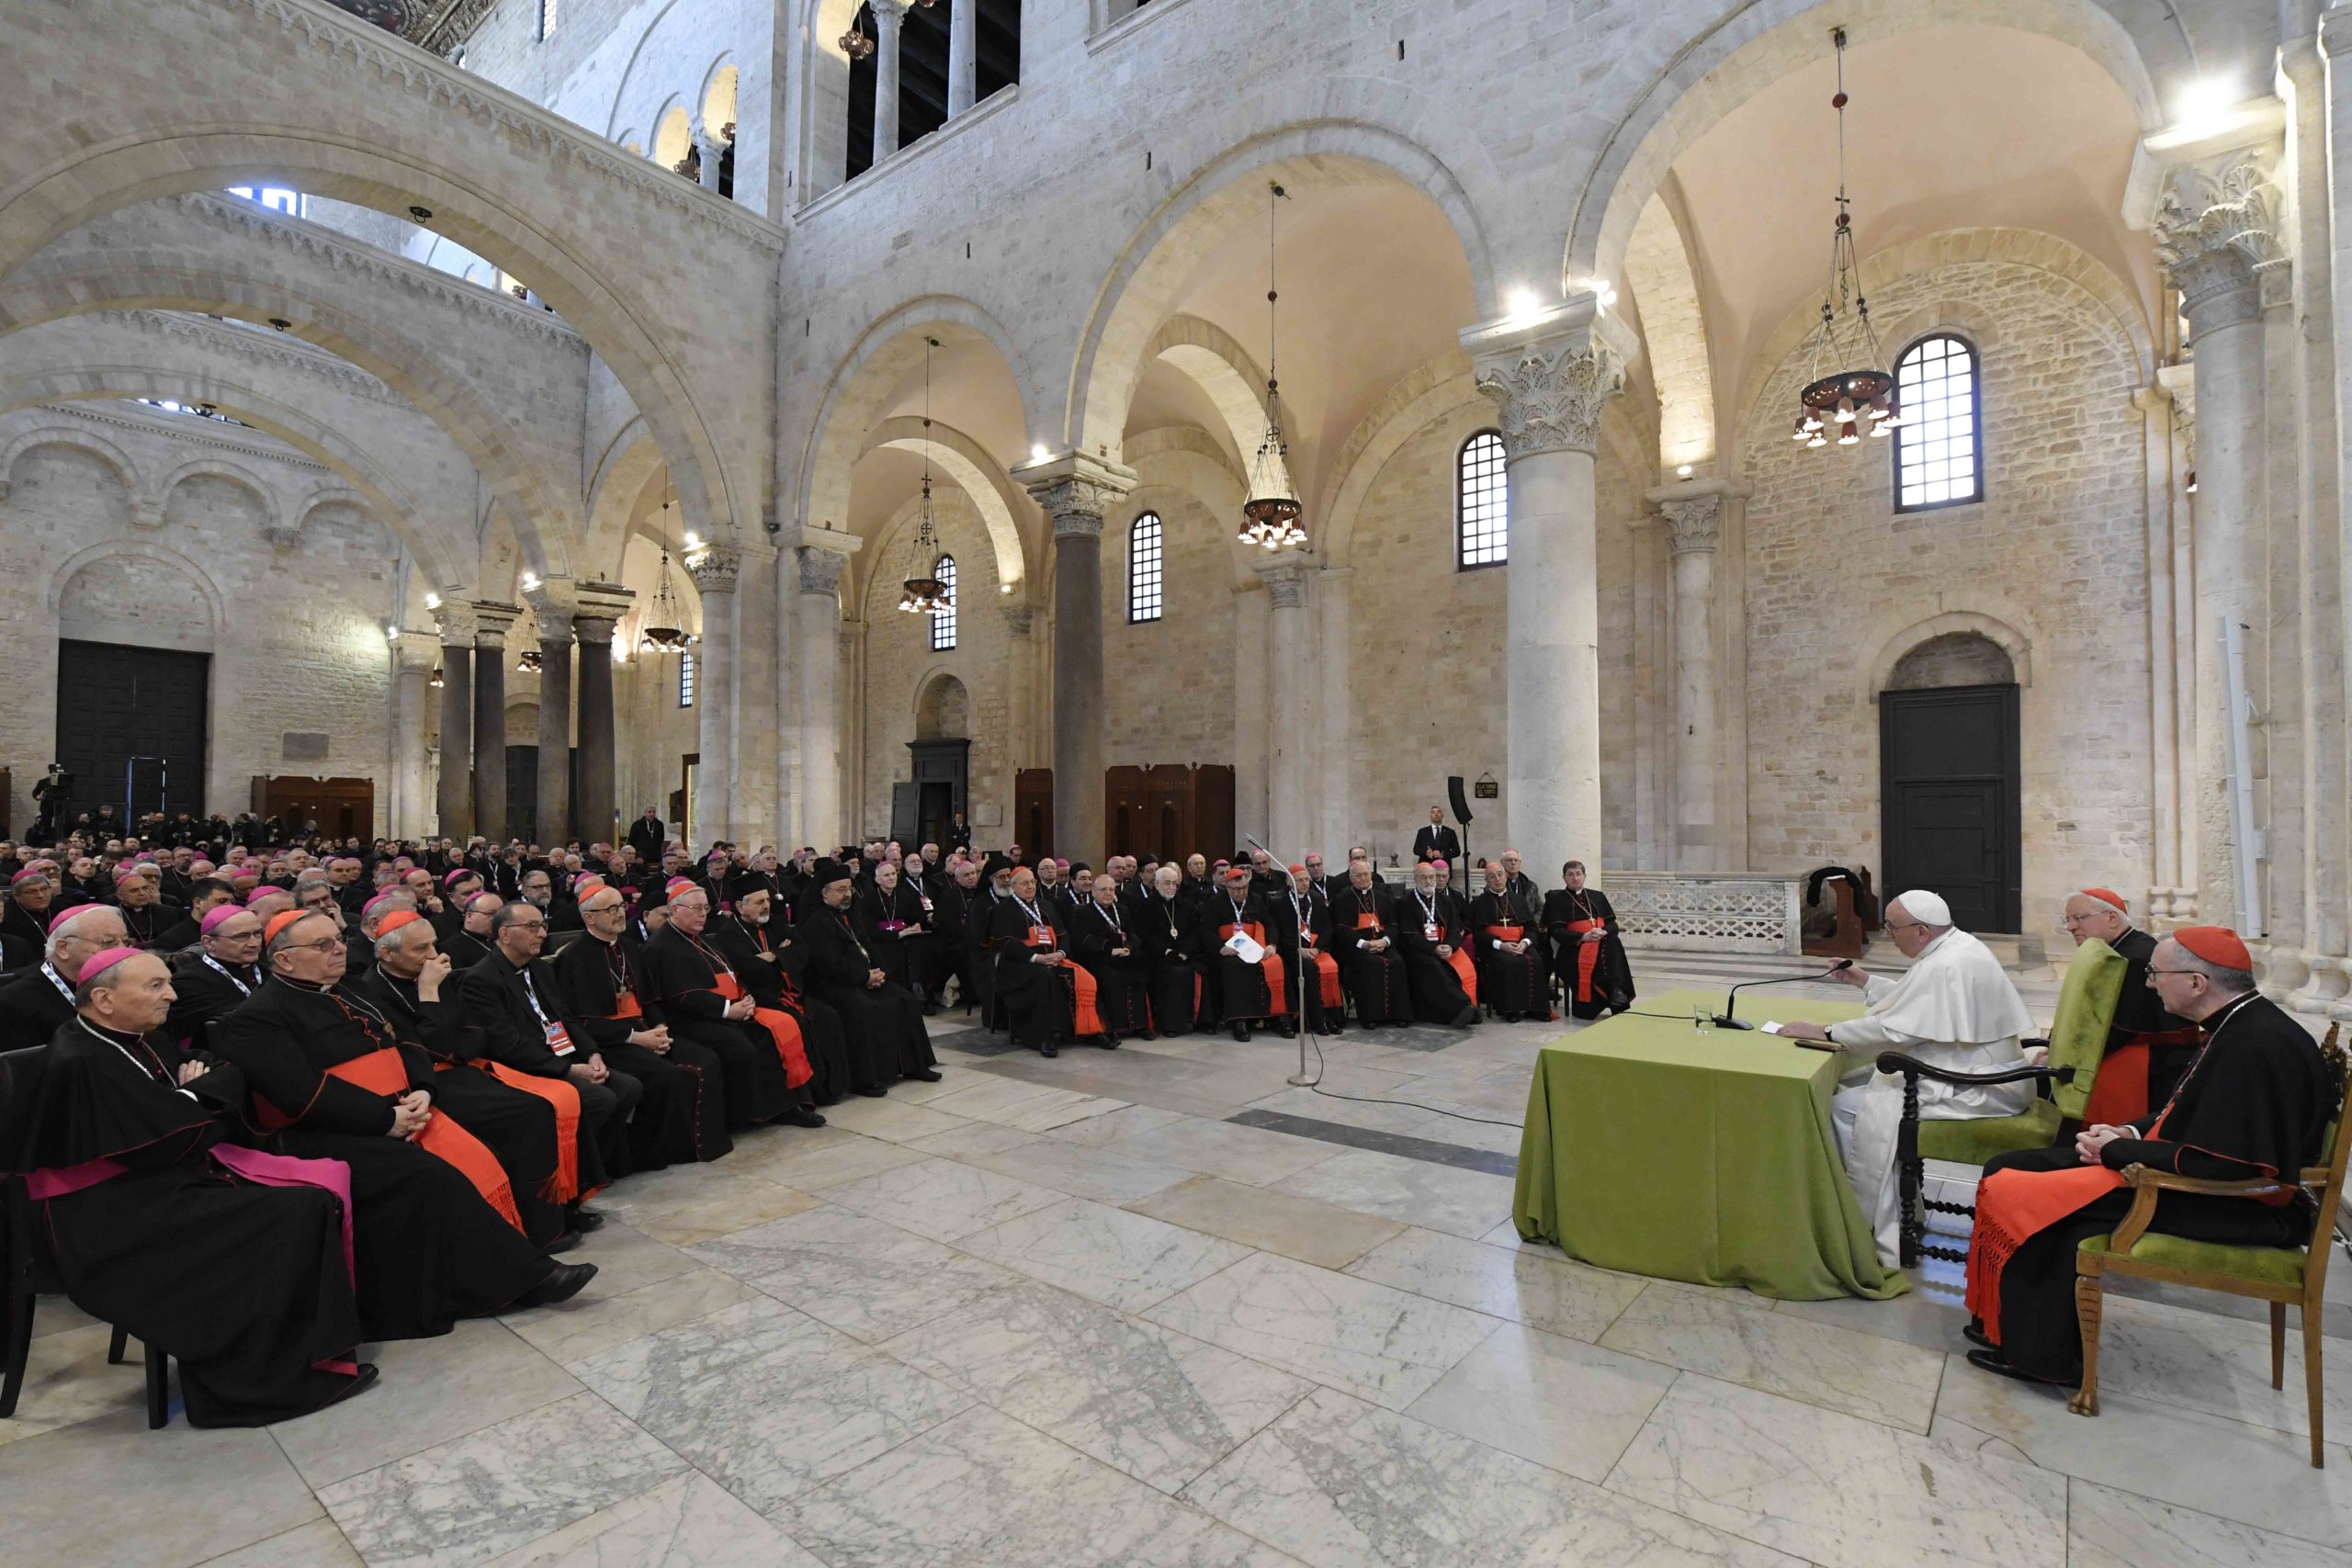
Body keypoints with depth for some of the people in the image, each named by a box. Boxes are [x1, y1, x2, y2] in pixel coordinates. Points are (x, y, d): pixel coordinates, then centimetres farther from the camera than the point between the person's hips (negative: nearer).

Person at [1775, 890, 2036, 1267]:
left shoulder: (1943, 967, -24)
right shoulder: (1958, 945, 8)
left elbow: (1893, 1028, -25)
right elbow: (1912, 1002, 21)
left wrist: (1824, 1033, -19)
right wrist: (1866, 981, 19)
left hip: (1972, 1091, -11)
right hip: (1977, 1071, 11)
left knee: (1847, 1107, -12)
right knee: (1853, 1081, 11)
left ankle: (1887, 1241, 0)